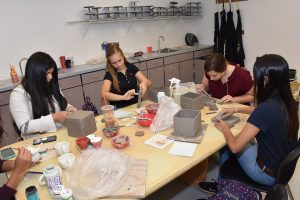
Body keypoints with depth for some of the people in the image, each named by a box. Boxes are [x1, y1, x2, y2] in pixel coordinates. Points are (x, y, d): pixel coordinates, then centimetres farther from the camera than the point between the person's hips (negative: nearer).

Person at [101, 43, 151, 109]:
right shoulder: (109, 74, -3)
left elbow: (148, 82, 3)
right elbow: (104, 94, -19)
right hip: (120, 109, -3)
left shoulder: (131, 67, 7)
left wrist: (144, 83, -21)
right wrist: (123, 97, -32)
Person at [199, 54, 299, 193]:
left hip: (269, 174, -7)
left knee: (227, 146, 13)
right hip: (284, 166, 7)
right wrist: (236, 110, 17)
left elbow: (235, 146, -26)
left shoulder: (266, 108, -33)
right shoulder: (286, 101, -8)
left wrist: (225, 129, -6)